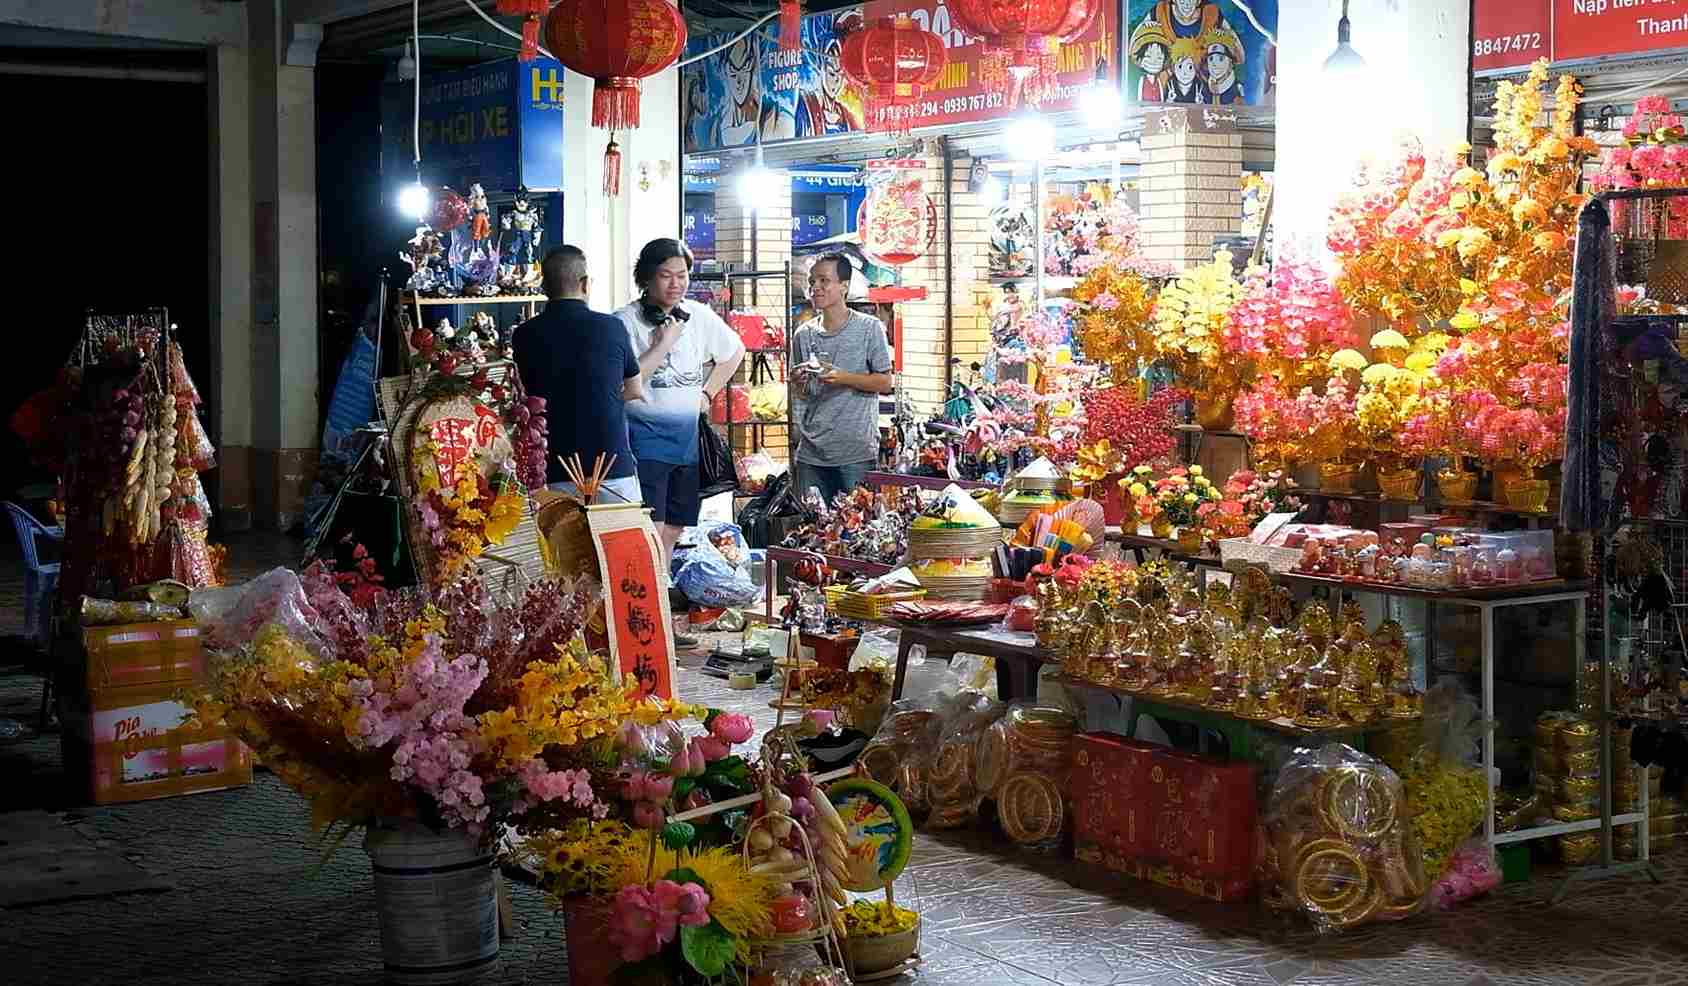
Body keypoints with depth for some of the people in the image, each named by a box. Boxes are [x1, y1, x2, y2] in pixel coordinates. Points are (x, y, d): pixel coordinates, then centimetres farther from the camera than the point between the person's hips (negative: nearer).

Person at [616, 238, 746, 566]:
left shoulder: (699, 316, 7)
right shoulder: (626, 321, -8)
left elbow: (734, 352, 25)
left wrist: (707, 393, 16)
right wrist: (663, 344, -15)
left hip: (687, 438, 6)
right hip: (646, 437, -6)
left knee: (674, 530, 11)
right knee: (650, 531, -14)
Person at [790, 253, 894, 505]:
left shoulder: (869, 328, -2)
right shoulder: (804, 334, 10)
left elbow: (885, 383, -2)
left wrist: (843, 378, -15)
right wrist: (800, 383, -7)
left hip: (857, 452, -4)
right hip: (811, 453, 4)